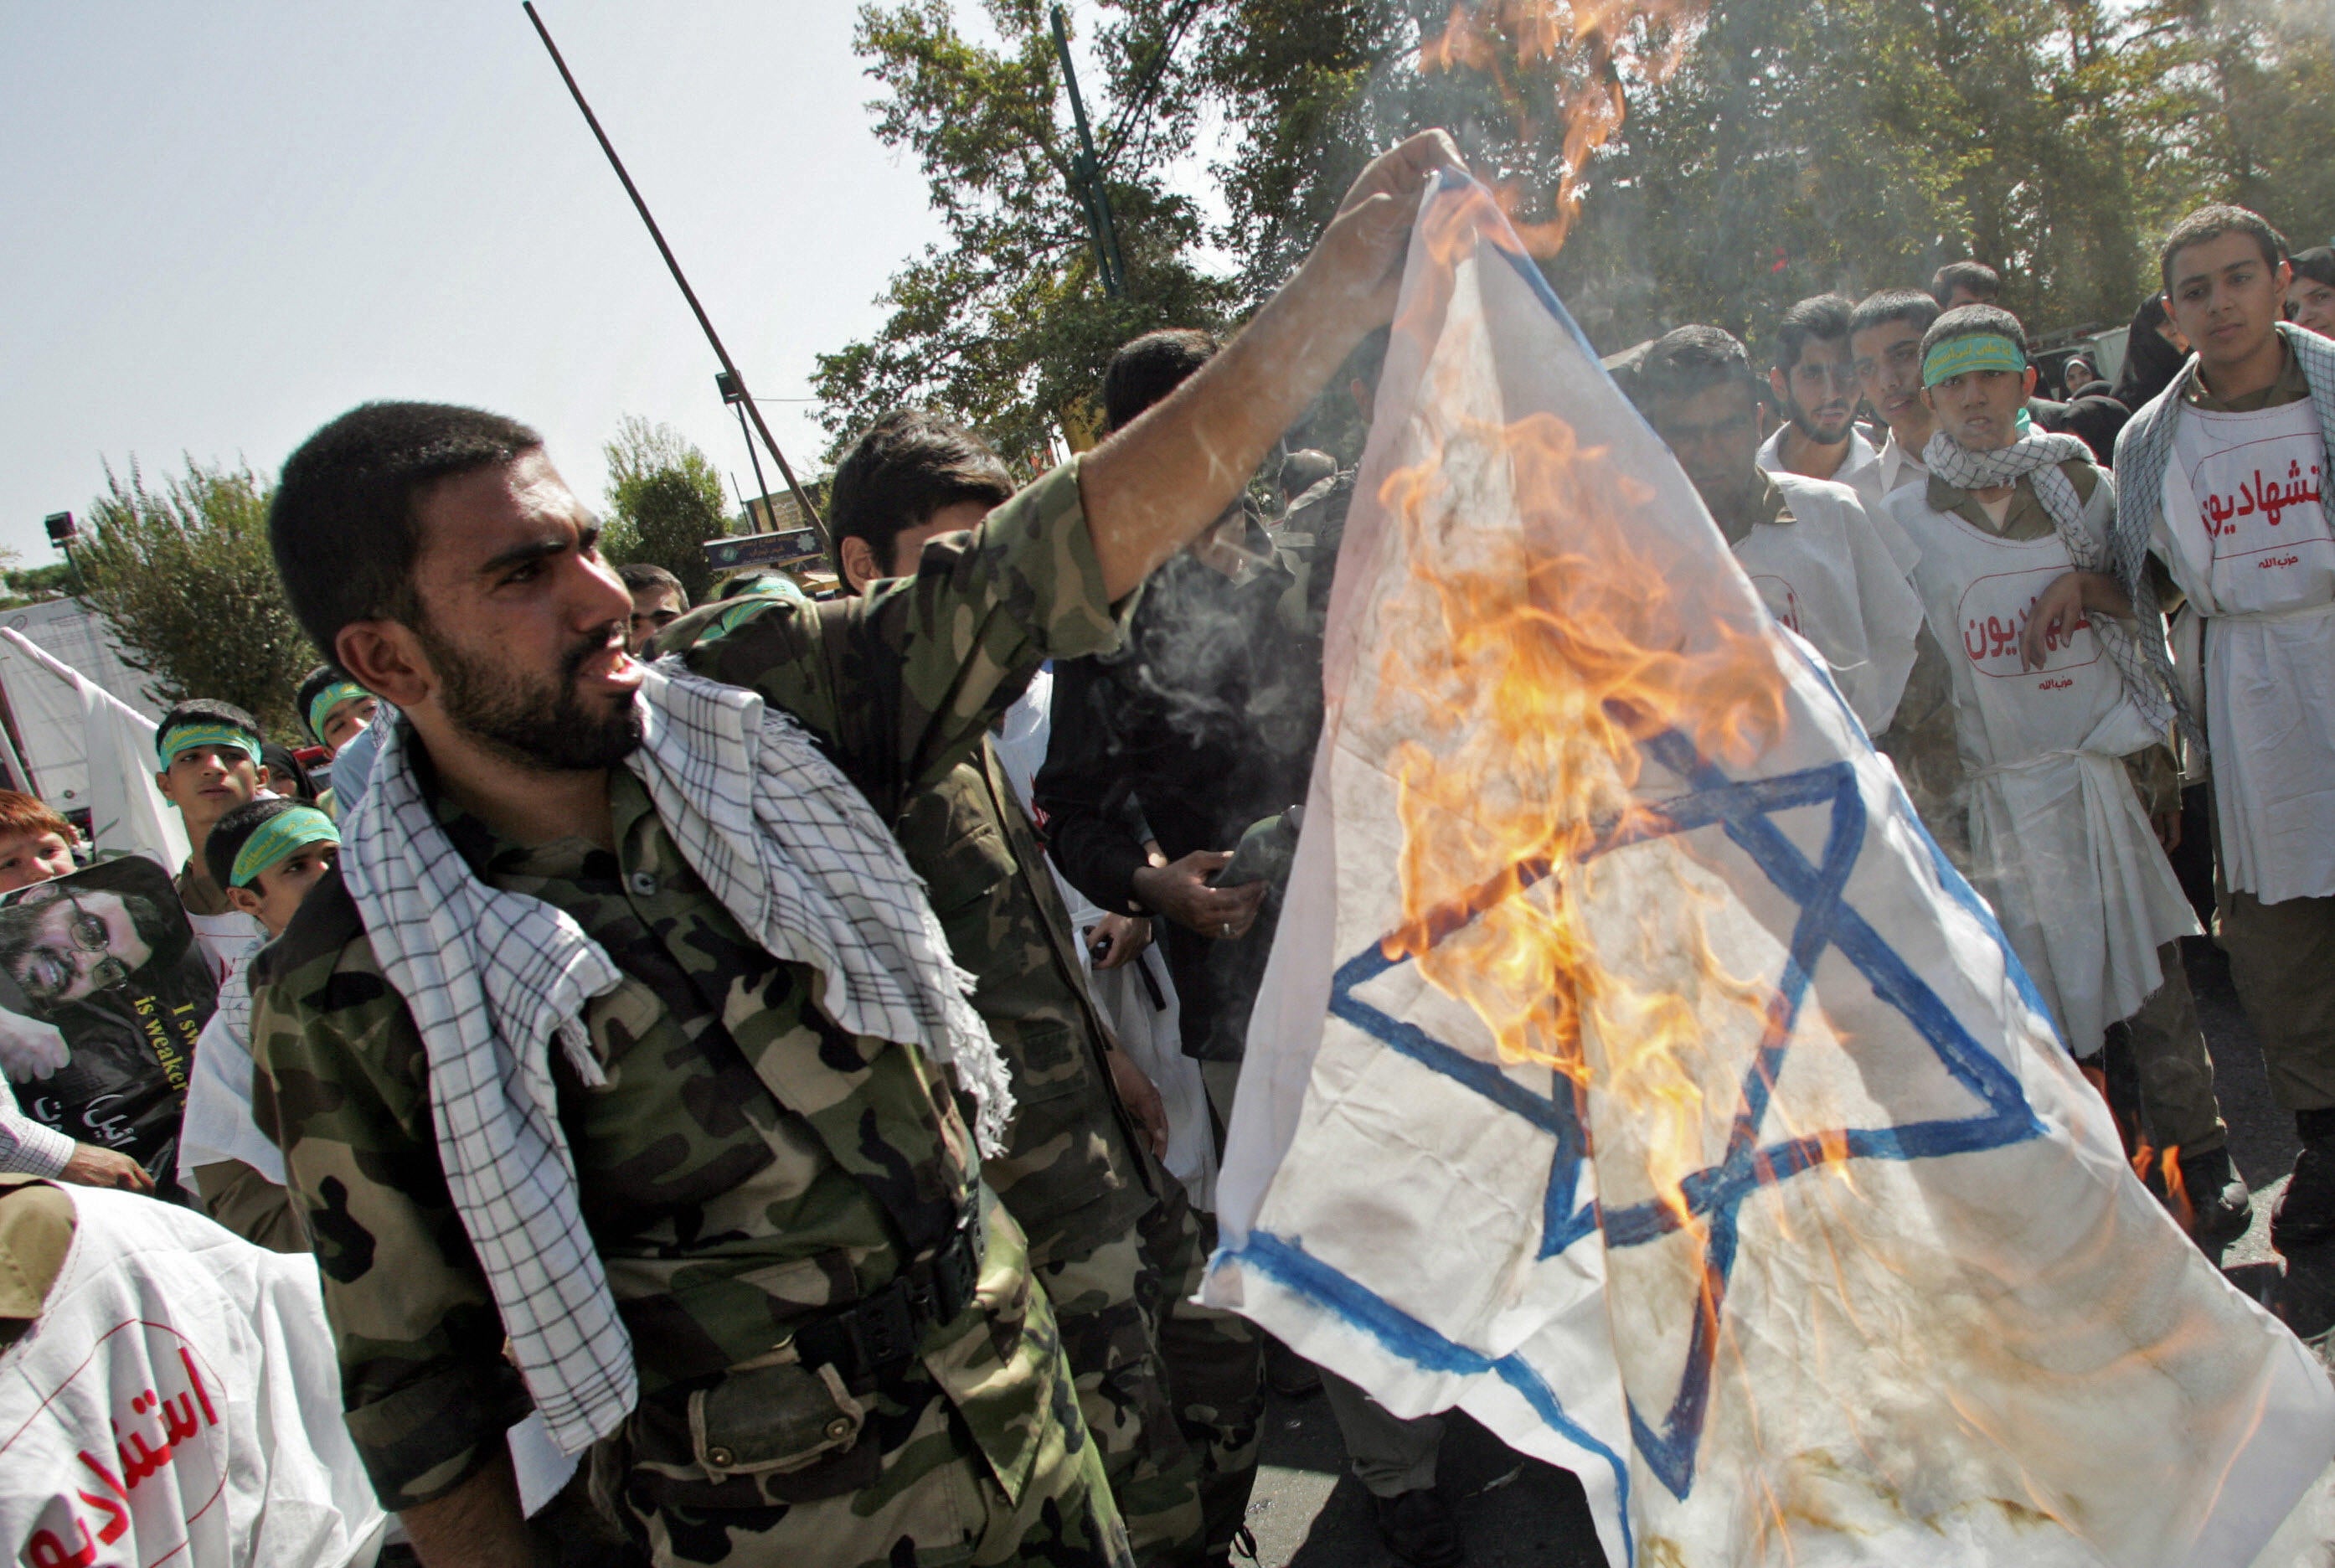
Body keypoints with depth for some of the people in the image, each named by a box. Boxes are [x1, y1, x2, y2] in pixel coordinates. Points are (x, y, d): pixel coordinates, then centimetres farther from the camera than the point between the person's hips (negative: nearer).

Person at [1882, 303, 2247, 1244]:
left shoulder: (2085, 486, 5)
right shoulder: (1908, 519, 1)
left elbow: (2139, 620, 10)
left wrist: (2155, 757, 6)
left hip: (2105, 768, 1)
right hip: (1998, 786, -1)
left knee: (2152, 972, 4)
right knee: (2031, 989, 4)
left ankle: (2199, 1159, 19)